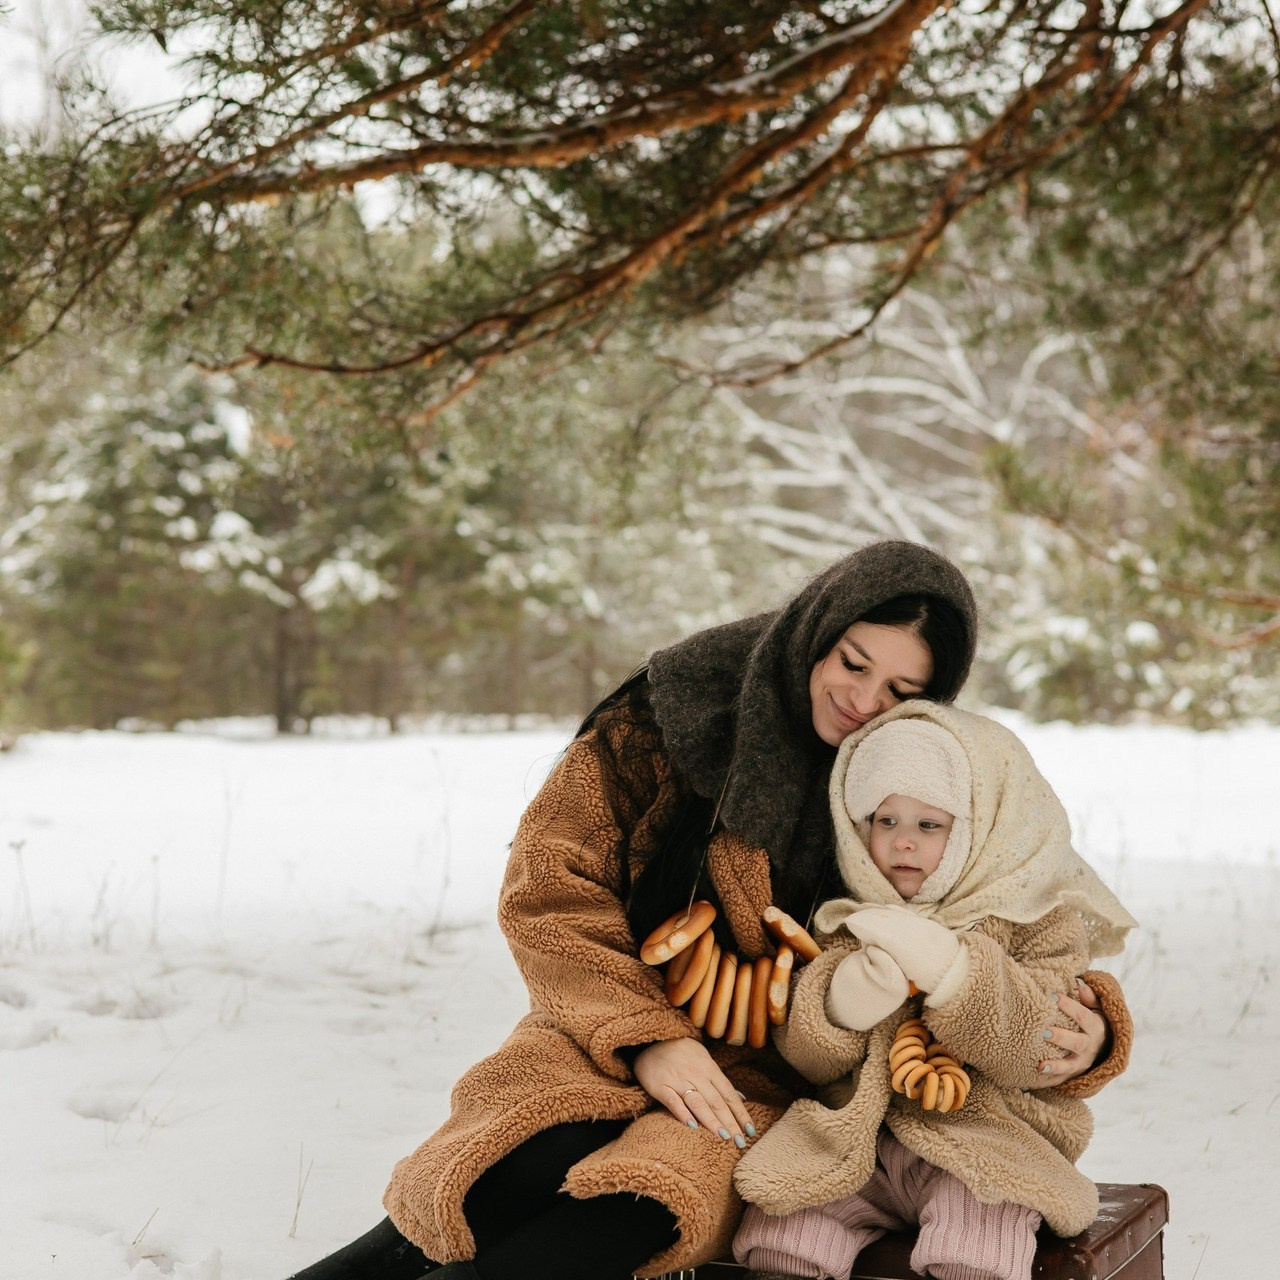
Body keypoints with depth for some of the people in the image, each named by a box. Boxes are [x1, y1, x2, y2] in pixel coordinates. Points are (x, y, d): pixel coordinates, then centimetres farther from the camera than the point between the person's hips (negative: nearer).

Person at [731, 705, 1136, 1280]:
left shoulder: (1042, 924, 1)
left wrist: (947, 968, -26)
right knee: (781, 1230, -19)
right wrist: (841, 1005, -18)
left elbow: (1032, 1055, -13)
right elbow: (808, 1058, 6)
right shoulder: (854, 927, 10)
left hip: (983, 1141, -3)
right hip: (862, 1142, 3)